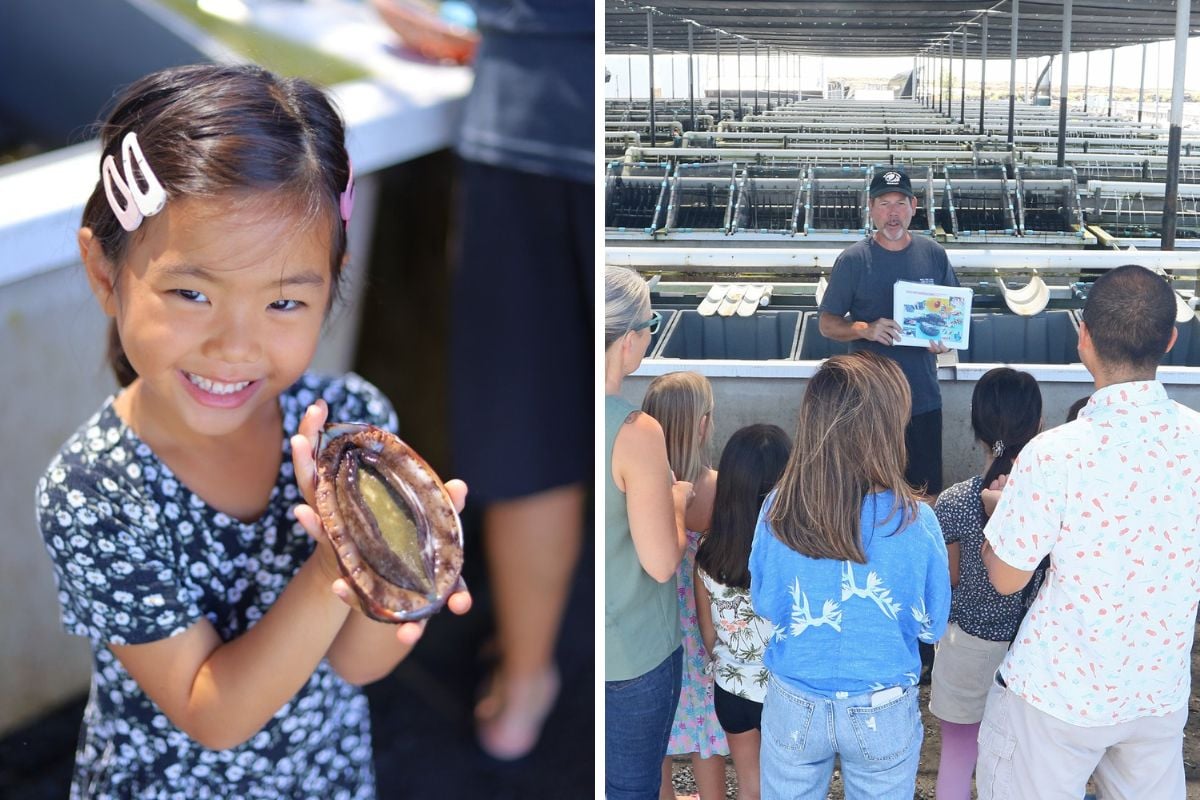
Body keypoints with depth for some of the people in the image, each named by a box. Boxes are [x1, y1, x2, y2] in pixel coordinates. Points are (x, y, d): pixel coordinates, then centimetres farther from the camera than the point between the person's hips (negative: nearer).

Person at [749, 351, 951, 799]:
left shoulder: (776, 511, -16)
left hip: (793, 710, 1)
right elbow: (932, 626, -7)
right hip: (882, 713, -1)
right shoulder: (914, 522, -21)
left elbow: (763, 604, 0)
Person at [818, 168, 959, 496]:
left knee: (926, 490, 9)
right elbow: (827, 324, -1)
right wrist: (865, 329, -20)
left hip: (924, 396, 3)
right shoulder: (853, 259, -5)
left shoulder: (933, 254, 4)